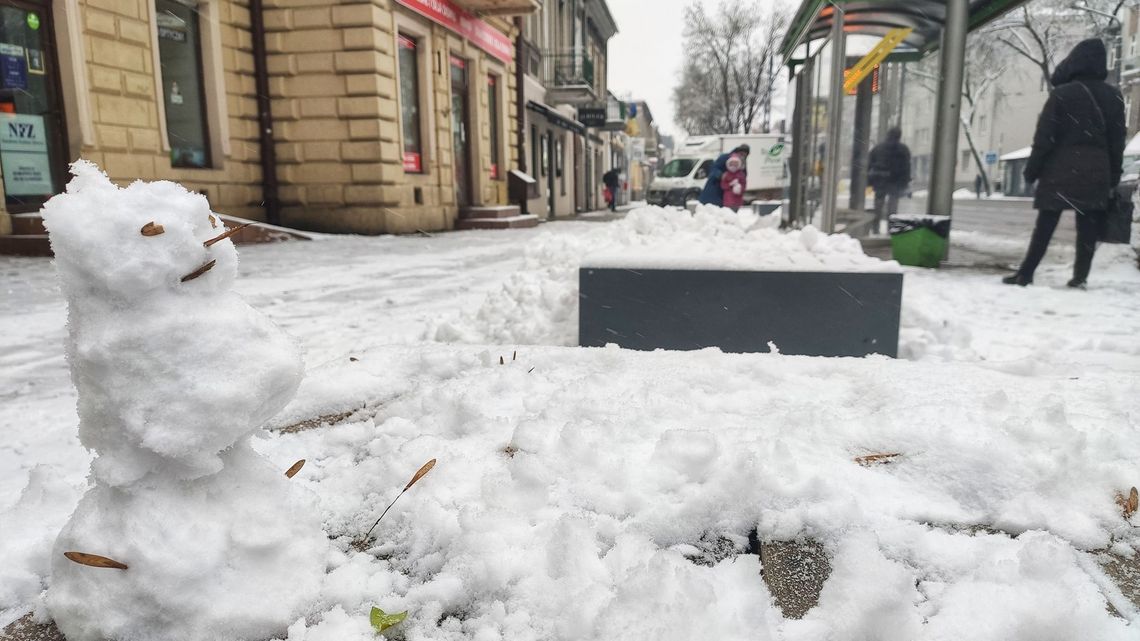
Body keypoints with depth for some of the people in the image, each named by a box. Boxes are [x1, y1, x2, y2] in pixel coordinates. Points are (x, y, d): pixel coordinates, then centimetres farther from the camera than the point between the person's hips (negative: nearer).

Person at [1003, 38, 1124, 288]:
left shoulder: (1062, 94, -6)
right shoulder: (1114, 96, 8)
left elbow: (1044, 137, -7)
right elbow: (1117, 141, 11)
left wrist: (1032, 170, -1)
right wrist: (1114, 176, 16)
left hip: (1061, 171, -3)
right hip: (1097, 173, 3)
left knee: (1045, 226, 0)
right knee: (1088, 229, 5)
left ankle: (1025, 274, 1)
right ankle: (1080, 277, 4)